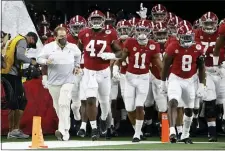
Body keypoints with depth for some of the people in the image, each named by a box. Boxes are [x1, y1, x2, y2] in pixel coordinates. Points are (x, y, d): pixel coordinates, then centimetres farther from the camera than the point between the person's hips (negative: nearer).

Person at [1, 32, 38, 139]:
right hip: (13, 74, -9)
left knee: (13, 103, 12)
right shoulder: (23, 41, -3)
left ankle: (11, 131, 13)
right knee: (21, 101, -5)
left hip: (5, 73, 9)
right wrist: (31, 61, -5)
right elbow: (19, 55, -19)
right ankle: (16, 129, -8)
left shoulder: (15, 41, 24)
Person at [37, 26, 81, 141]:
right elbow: (39, 58, 0)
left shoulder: (73, 47, 3)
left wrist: (77, 66, 14)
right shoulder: (48, 47, -4)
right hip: (53, 82, 1)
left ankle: (63, 131, -22)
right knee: (57, 106, 7)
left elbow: (78, 55, 23)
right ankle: (65, 129, 22)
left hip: (68, 81, -1)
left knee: (64, 104, -16)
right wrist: (46, 61, -20)